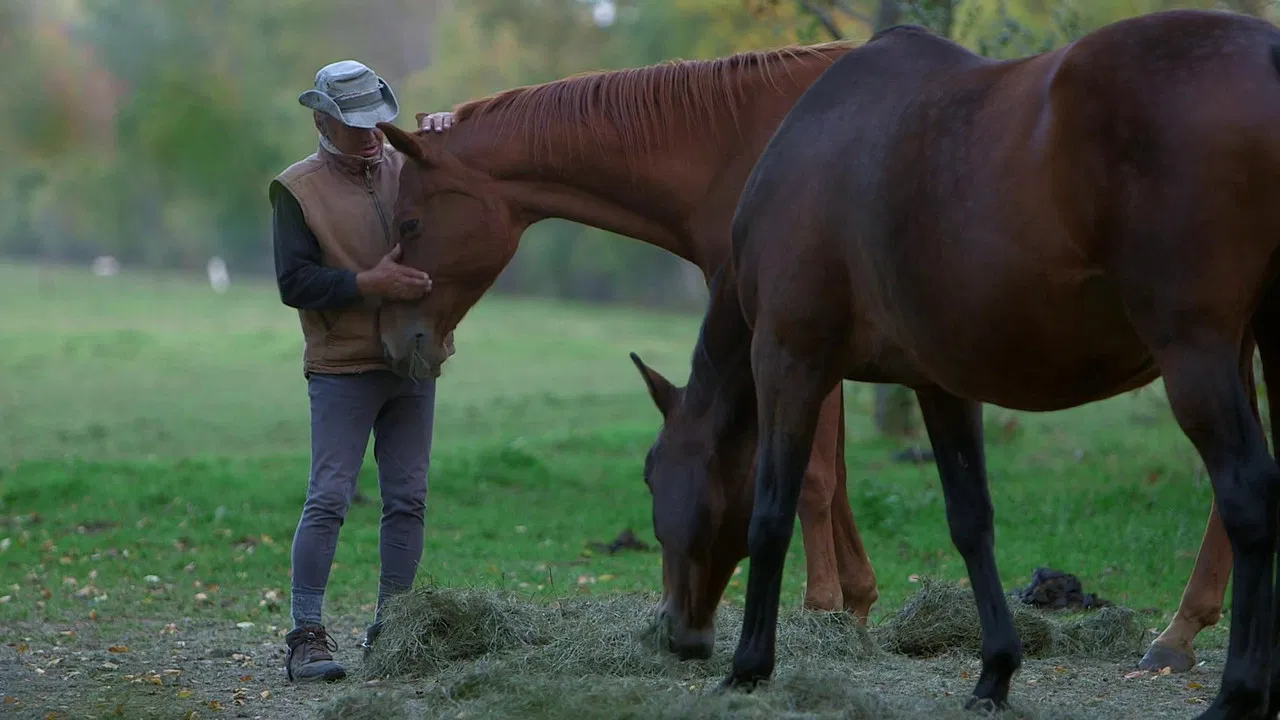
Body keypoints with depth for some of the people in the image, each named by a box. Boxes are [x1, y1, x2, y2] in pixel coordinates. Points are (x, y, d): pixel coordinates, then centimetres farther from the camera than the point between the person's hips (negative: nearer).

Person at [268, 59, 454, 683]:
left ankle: (388, 631, 15)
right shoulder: (297, 188, -4)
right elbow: (294, 282, -12)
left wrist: (446, 135, -7)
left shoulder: (407, 168, 9)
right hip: (342, 368, -5)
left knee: (407, 501, 7)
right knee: (329, 499, -9)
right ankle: (306, 636, -7)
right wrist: (368, 283, -22)